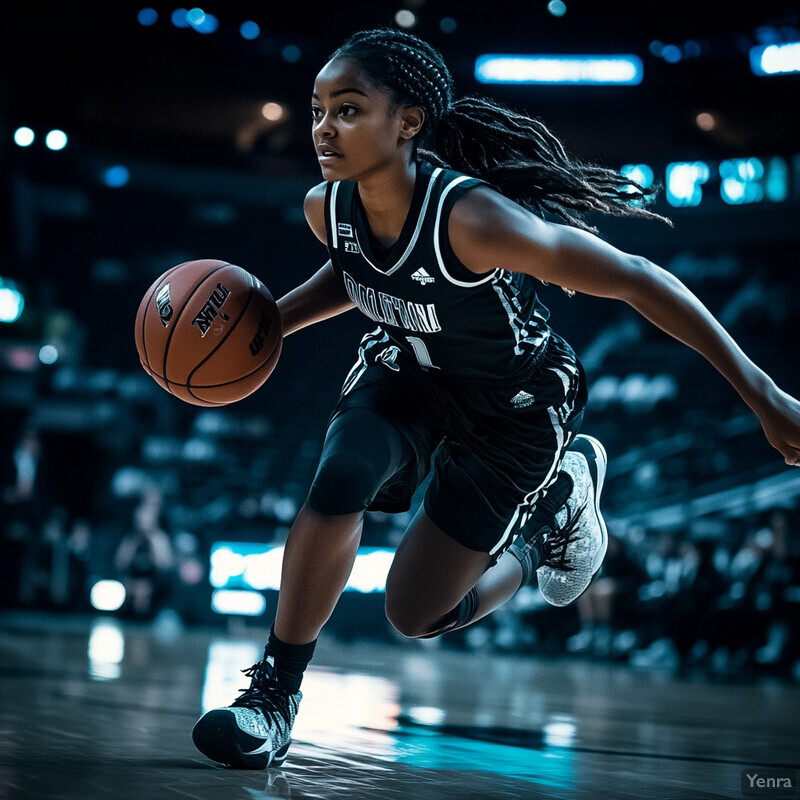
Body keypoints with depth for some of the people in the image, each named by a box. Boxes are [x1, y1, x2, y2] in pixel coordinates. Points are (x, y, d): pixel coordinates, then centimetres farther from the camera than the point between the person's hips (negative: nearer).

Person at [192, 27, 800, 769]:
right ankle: (274, 690, -7)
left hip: (516, 404, -4)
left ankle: (556, 498, 26)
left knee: (417, 616, 0)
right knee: (338, 481, -27)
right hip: (408, 370, 4)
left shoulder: (472, 219, -39)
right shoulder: (327, 207, -19)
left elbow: (638, 281, -34)